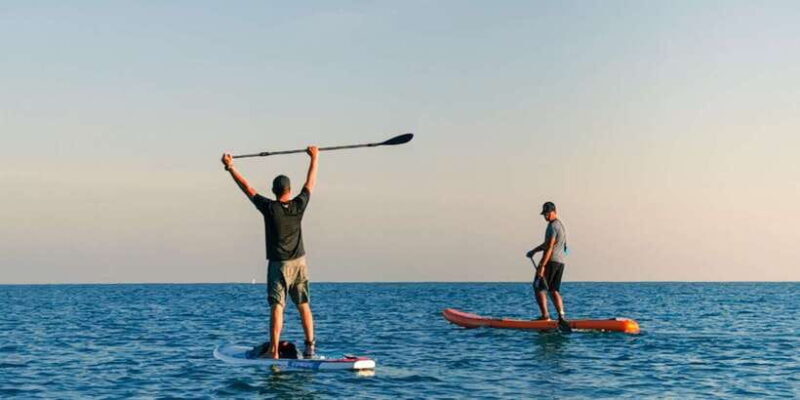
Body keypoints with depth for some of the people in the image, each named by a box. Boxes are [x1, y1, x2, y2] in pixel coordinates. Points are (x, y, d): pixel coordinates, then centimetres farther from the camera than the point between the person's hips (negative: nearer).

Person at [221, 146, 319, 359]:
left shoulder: (269, 208, -12)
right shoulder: (298, 206, -4)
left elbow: (247, 188, -4)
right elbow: (310, 183, 10)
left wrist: (230, 167, 5)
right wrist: (314, 158, 23)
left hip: (278, 265, -3)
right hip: (299, 263, 3)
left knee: (277, 307, -6)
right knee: (304, 306, 9)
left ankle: (273, 350, -12)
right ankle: (310, 346, 8)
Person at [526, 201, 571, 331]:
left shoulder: (553, 226, -12)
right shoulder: (560, 225, 21)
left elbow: (549, 247, -20)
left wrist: (542, 265, -23)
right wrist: (534, 251, 28)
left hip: (551, 260, -9)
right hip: (561, 261, 9)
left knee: (539, 287, -4)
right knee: (554, 290, 9)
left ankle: (545, 315, -11)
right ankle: (561, 316, -1)